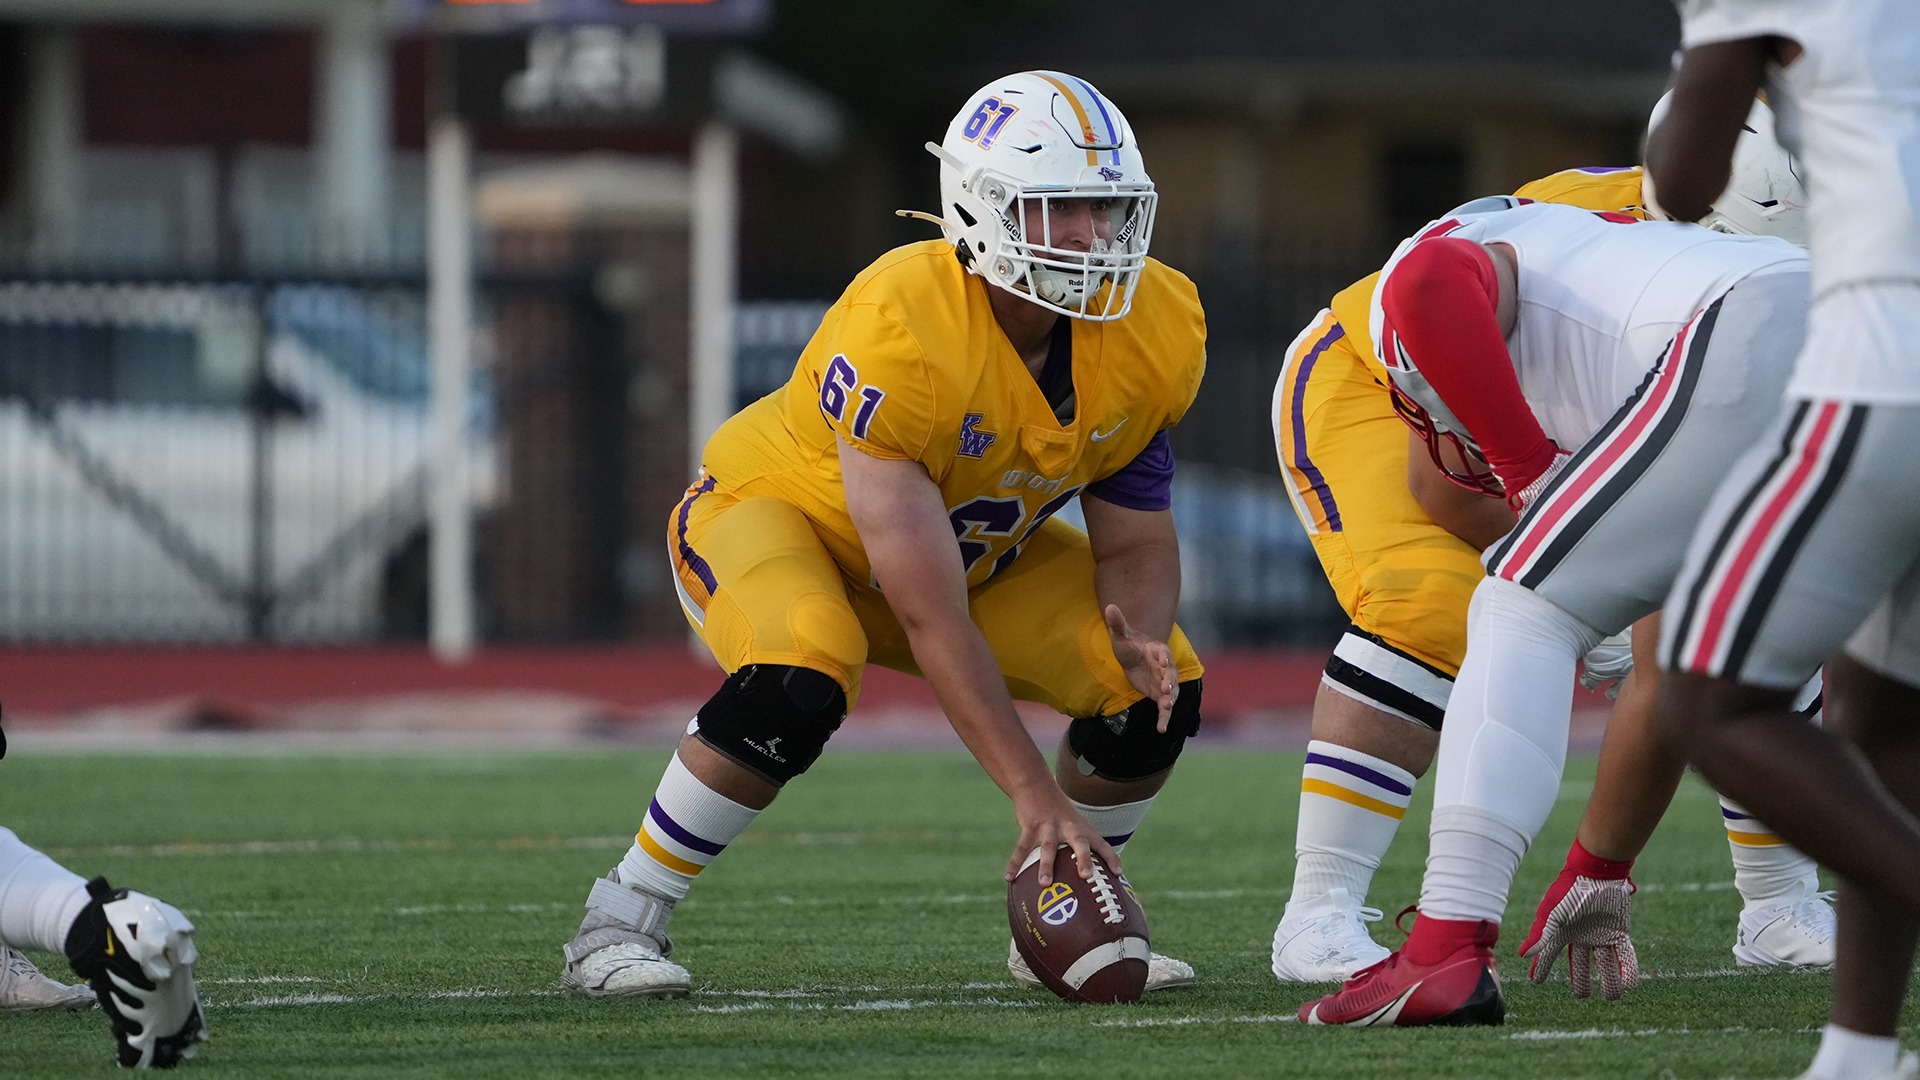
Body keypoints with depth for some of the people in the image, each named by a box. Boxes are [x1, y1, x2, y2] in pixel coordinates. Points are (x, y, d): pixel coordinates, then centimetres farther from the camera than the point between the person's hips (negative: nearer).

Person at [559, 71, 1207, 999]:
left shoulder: (1151, 332, -20)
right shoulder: (897, 331, -39)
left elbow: (1136, 542, -6)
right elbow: (931, 615, -38)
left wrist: (1137, 637, -31)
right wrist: (1034, 793, -40)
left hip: (980, 543, 6)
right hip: (773, 507, -6)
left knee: (1159, 691, -10)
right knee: (796, 685, -37)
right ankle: (621, 921, -19)